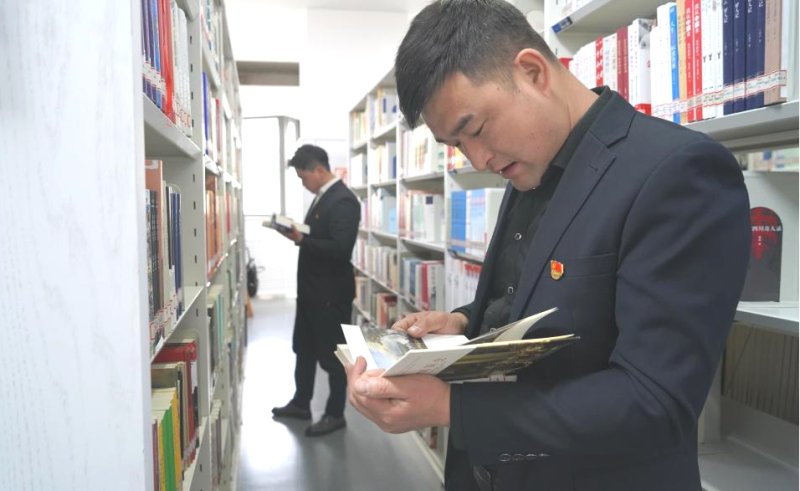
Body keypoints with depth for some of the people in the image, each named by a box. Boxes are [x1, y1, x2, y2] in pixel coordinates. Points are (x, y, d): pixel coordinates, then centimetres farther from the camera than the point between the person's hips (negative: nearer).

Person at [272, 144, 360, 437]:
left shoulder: (343, 200, -19)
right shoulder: (322, 196, 11)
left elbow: (340, 249, -27)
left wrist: (301, 240, -26)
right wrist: (298, 234, 4)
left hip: (331, 293, -10)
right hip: (312, 288, 10)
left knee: (332, 354, 4)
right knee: (304, 348, 20)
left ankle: (335, 414, 19)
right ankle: (301, 403, 36)